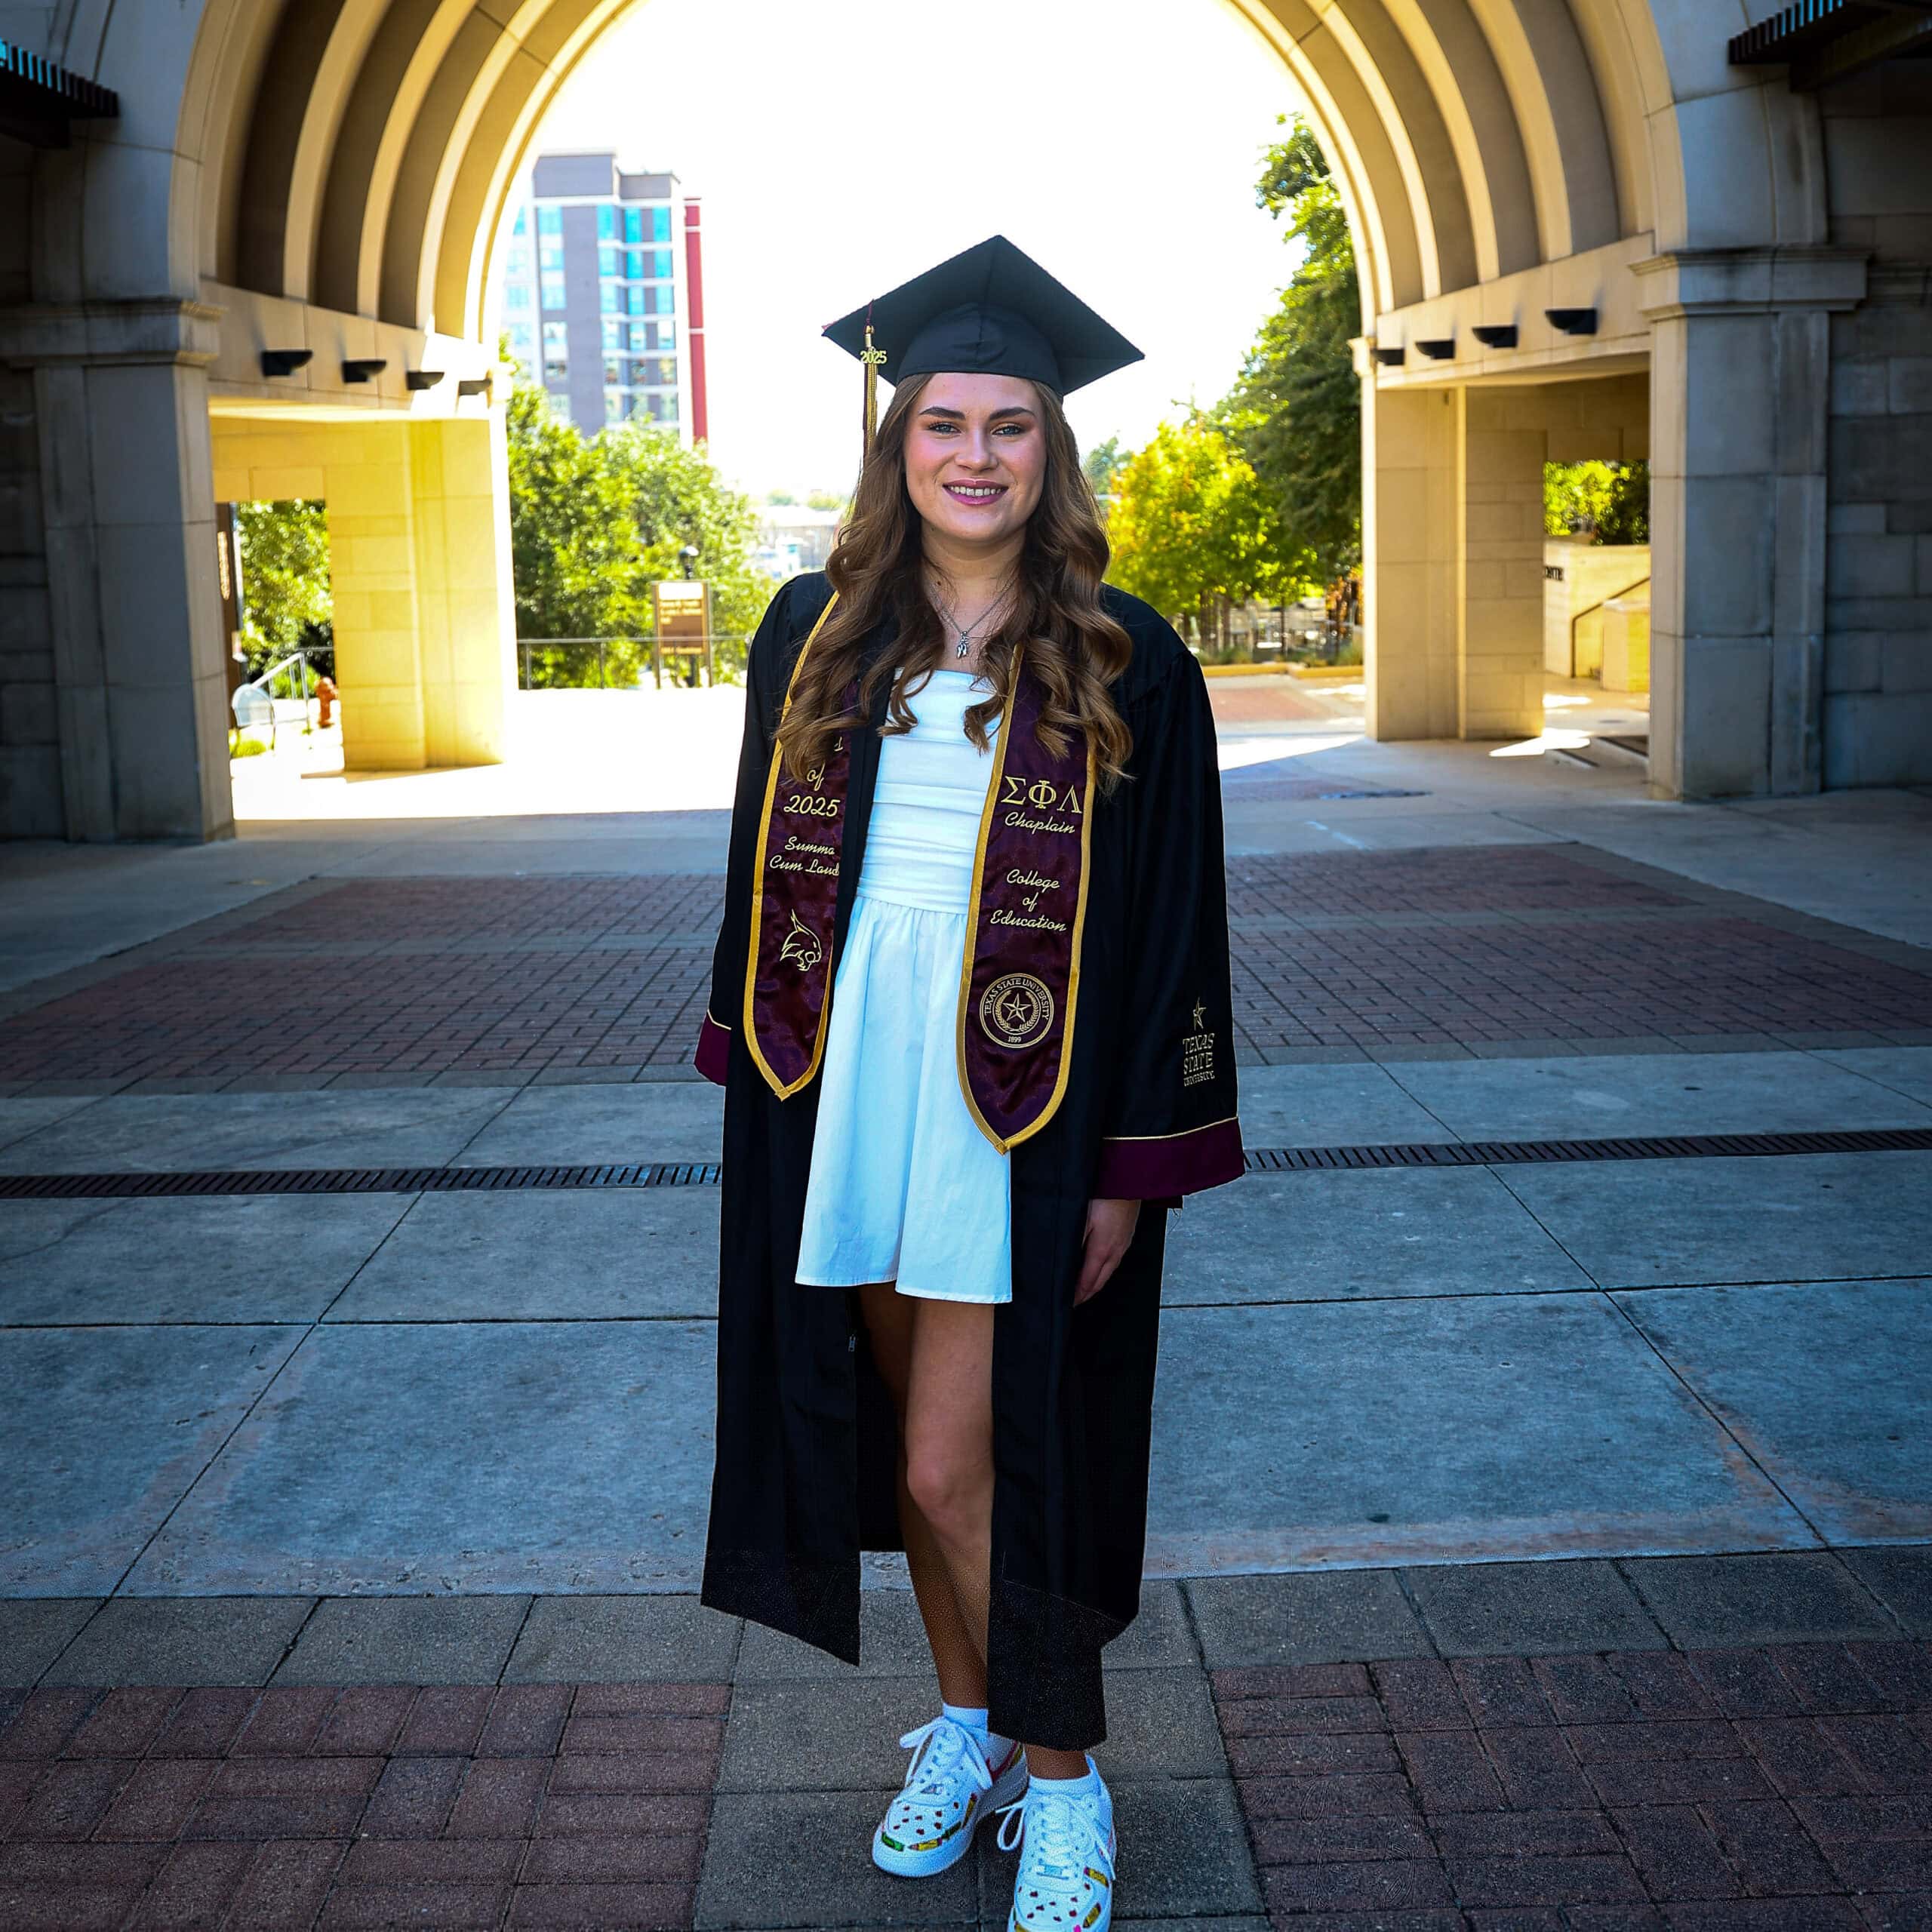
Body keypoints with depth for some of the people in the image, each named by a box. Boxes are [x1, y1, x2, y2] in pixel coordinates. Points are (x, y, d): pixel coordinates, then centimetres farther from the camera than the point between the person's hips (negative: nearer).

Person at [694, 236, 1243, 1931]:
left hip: (1018, 1109, -4)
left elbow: (1170, 924, -6)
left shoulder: (1125, 666, -6)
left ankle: (1060, 1775, 19)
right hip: (847, 1086, 4)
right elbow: (770, 865, 12)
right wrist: (763, 1065, 9)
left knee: (961, 1465, -4)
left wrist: (1139, 1160, -9)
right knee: (907, 1432, 15)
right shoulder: (817, 634, 5)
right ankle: (966, 1721, 35)